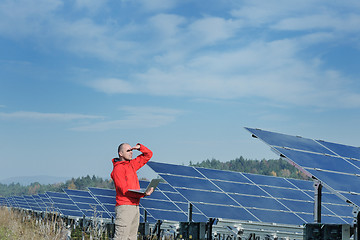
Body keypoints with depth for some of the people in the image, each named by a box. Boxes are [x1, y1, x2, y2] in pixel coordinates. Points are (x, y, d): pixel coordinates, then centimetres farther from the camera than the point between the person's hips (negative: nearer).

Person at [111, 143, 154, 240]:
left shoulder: (132, 164, 17)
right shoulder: (118, 168, -8)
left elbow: (148, 154, 27)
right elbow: (124, 189, -17)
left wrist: (140, 147, 7)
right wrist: (143, 194, -23)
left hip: (135, 206, 9)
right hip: (125, 207, -9)